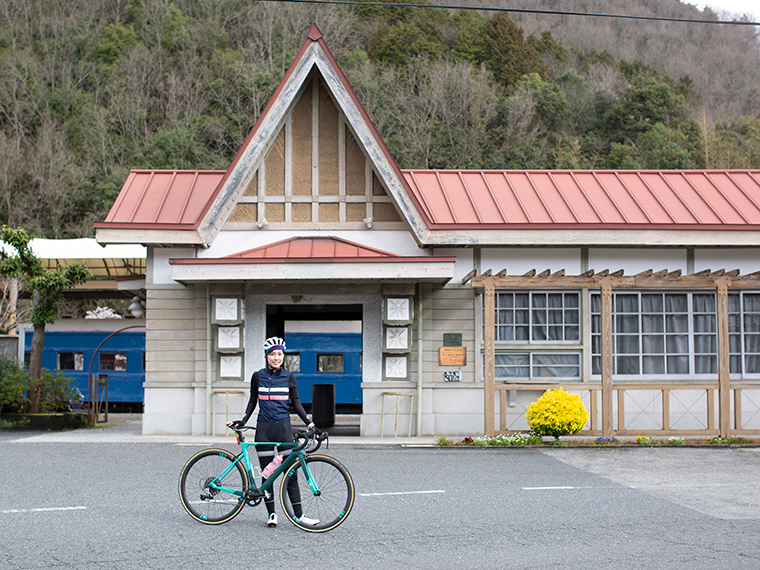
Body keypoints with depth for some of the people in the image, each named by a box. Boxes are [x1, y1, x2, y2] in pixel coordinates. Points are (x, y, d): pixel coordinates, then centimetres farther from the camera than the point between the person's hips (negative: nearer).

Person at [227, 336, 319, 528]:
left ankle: (299, 515, 0)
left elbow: (296, 403, 7)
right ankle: (271, 514, 12)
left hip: (283, 427, 0)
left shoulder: (288, 377, 4)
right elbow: (252, 402, 13)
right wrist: (243, 421, 3)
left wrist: (310, 424, -1)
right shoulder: (258, 376, 5)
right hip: (264, 428, 0)